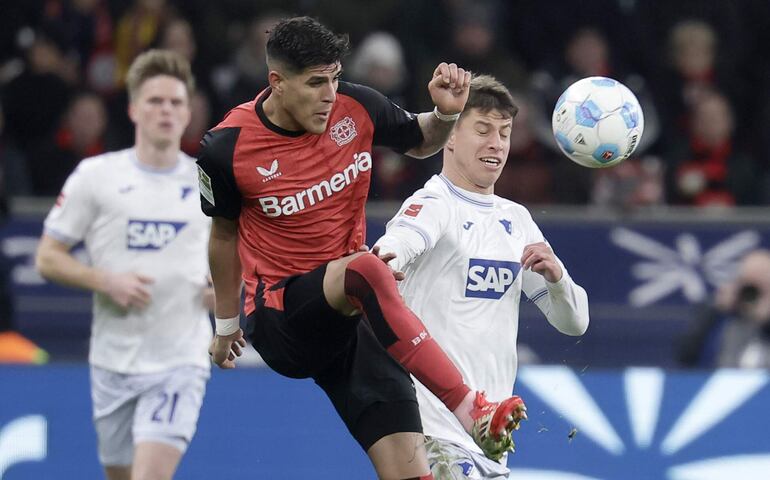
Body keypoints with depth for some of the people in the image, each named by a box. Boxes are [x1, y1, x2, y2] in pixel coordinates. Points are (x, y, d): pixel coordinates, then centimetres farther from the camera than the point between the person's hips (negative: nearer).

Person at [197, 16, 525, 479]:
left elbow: (421, 142, 17)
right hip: (278, 316, -5)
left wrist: (446, 114, -6)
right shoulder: (227, 148, -11)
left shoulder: (356, 107, -4)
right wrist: (227, 323, 20)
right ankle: (472, 410, -41)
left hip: (351, 313, 5)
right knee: (366, 270, -38)